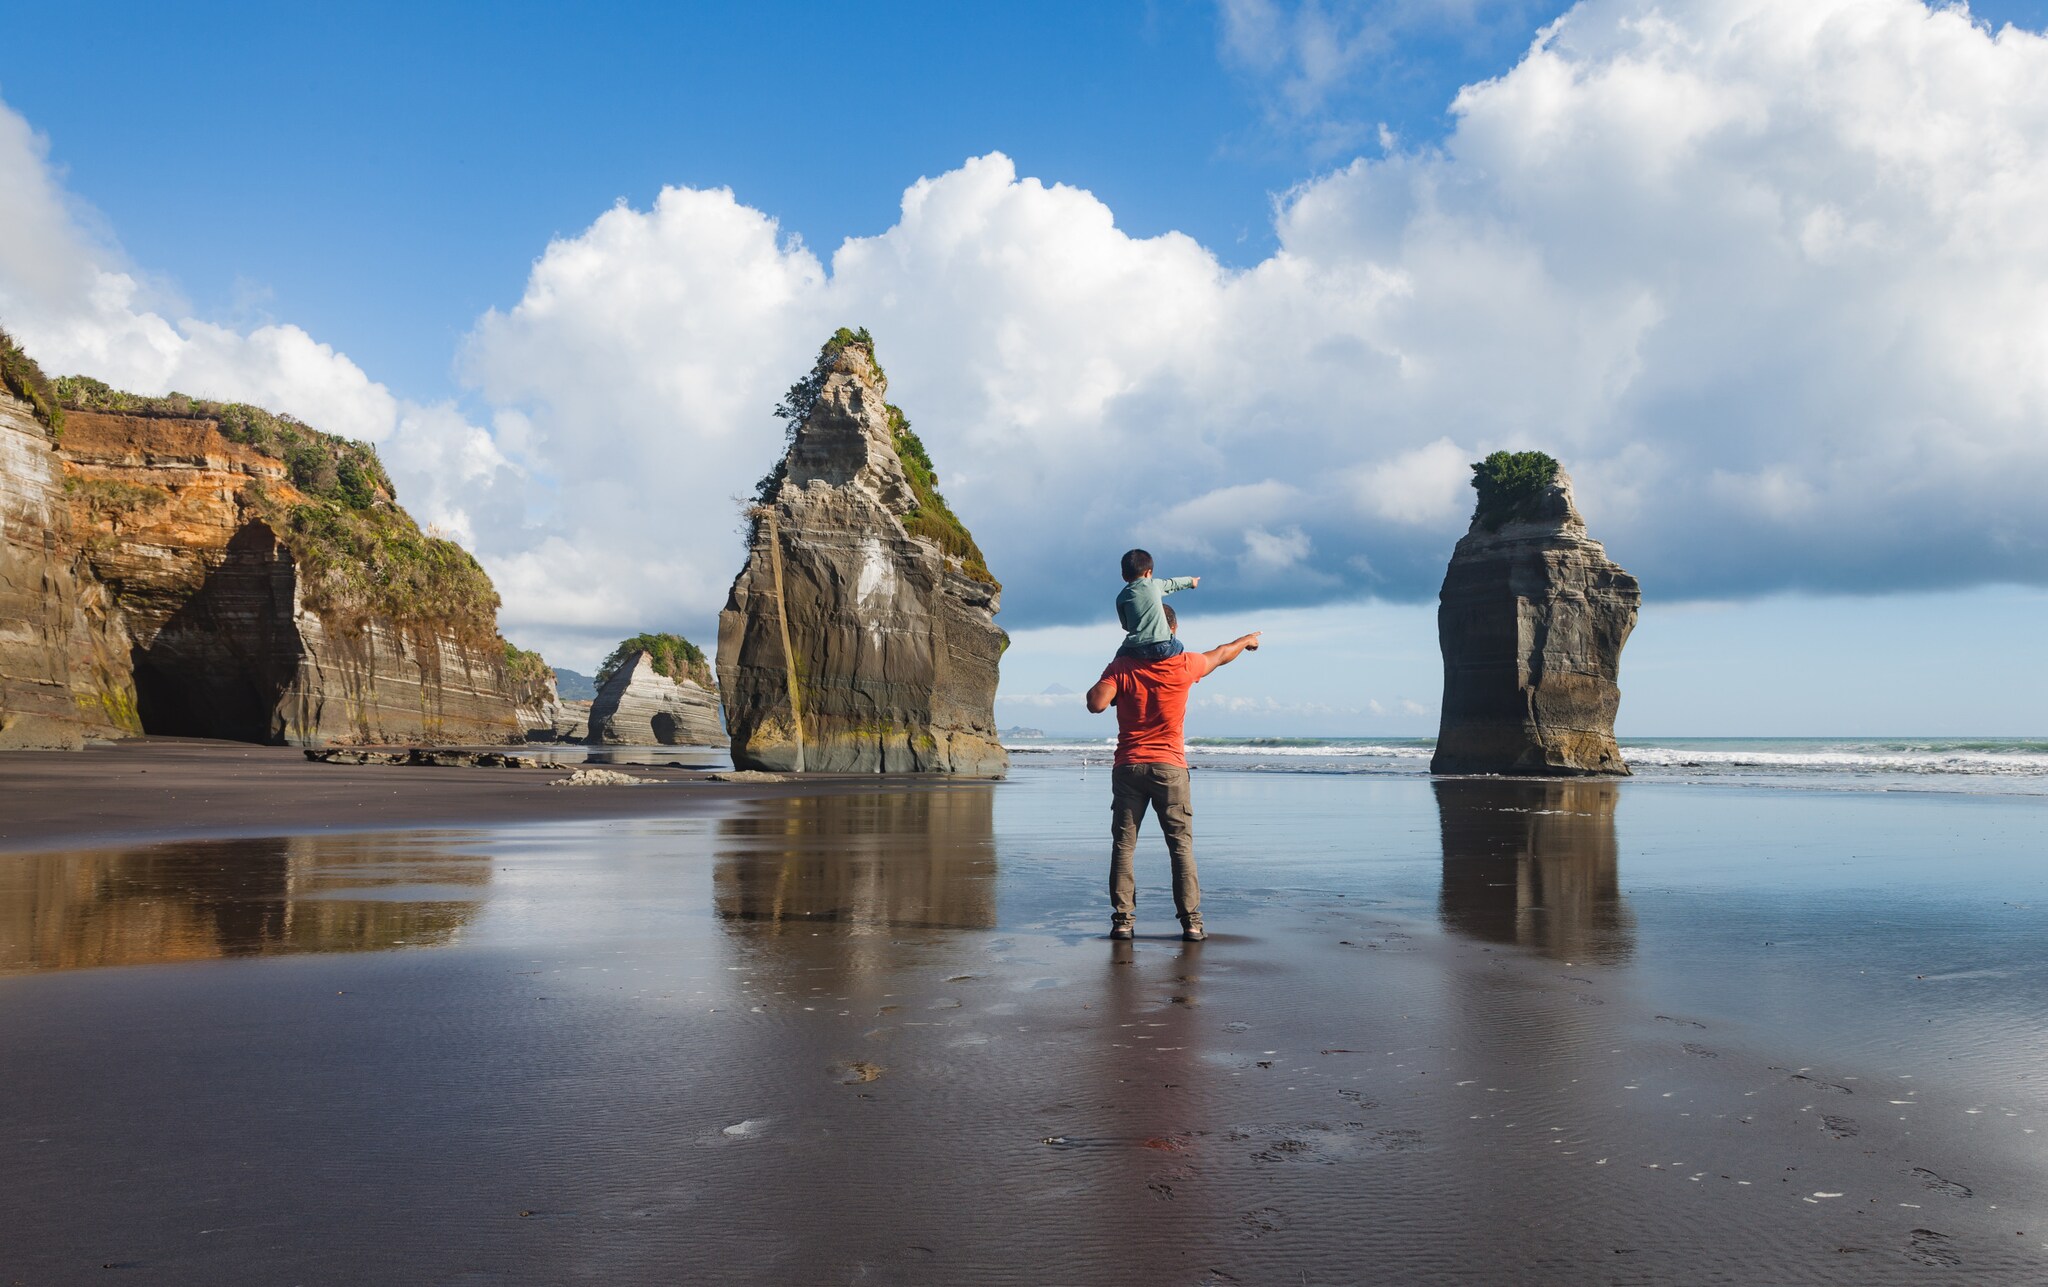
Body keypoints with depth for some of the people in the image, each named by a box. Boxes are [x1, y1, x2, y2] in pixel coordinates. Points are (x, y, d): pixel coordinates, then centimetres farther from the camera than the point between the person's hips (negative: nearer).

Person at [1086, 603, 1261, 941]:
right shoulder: (1184, 665, -2)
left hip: (1128, 767, 1)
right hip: (1169, 767, -1)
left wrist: (1104, 683, 7)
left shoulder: (1121, 666, -3)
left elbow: (1096, 703, -15)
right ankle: (1191, 921, 2)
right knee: (1182, 846, 4)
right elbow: (1221, 655, 17)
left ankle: (1123, 919, 1)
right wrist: (1247, 639, 37)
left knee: (1123, 845, 4)